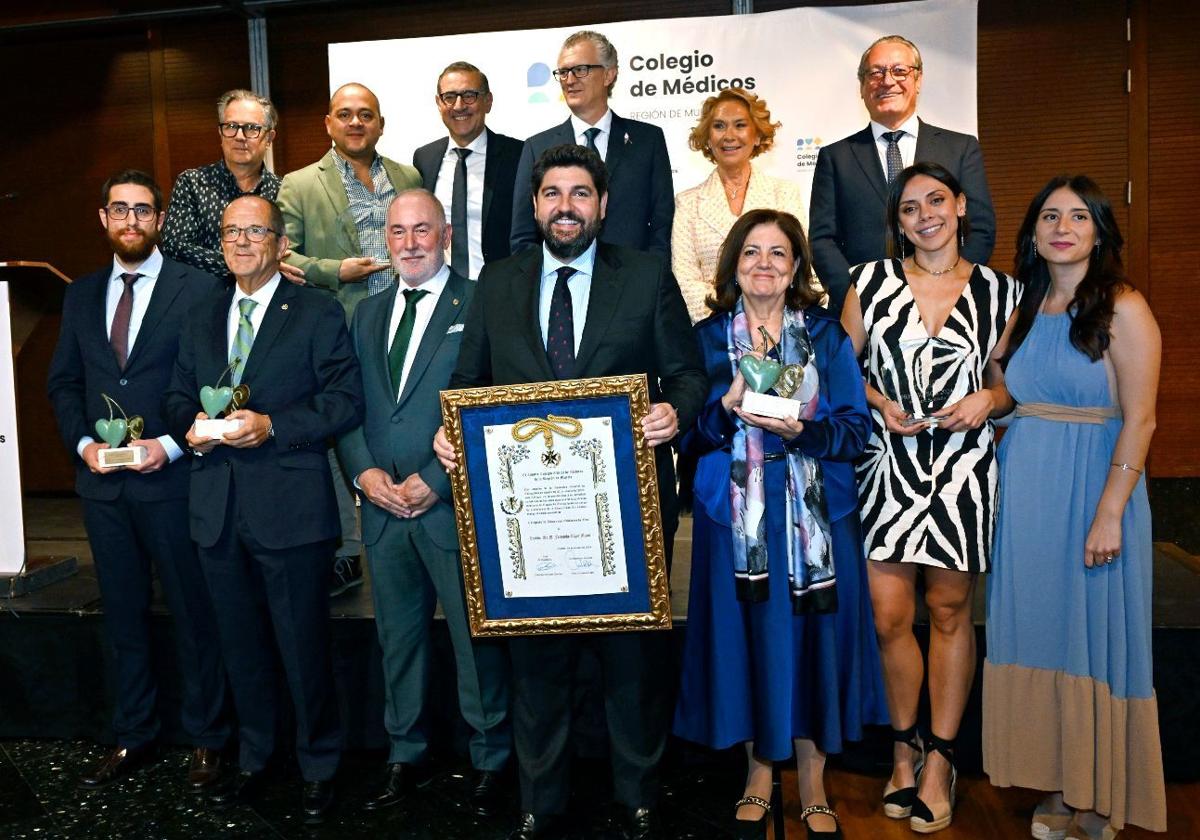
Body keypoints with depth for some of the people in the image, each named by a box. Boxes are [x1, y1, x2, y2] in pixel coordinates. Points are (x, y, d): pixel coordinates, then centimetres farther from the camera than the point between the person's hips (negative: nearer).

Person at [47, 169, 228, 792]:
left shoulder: (199, 289, -4)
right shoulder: (81, 295, 12)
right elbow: (62, 382, 13)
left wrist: (170, 446, -16)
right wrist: (83, 443, -3)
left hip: (172, 478, -5)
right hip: (101, 482, 5)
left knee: (193, 613, 5)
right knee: (123, 616, 14)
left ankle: (206, 739, 19)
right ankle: (132, 737, 28)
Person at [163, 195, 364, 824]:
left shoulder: (317, 313, -2)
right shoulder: (201, 321, 16)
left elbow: (345, 400, -9)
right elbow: (177, 395, 20)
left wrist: (272, 425, -19)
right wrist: (192, 427, -3)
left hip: (291, 508, -5)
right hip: (218, 510, 5)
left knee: (304, 648, 4)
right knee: (241, 648, 17)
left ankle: (318, 767, 23)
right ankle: (253, 760, 35)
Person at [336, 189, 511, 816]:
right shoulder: (368, 313, 15)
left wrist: (436, 480, -15)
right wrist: (364, 472, -4)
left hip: (456, 505, -5)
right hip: (383, 506, 5)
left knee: (477, 640, 4)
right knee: (398, 639, 15)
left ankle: (490, 761, 22)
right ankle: (406, 757, 31)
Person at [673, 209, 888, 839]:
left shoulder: (826, 336, 5)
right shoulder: (707, 338, 5)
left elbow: (857, 429, -2)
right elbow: (687, 434, 0)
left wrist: (797, 428, -19)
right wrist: (729, 407, -18)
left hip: (814, 515, 0)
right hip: (736, 515, 0)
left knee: (811, 637, 4)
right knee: (747, 637, 5)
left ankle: (813, 788, 21)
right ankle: (758, 775, 25)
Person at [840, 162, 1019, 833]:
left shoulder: (999, 292, 6)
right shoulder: (871, 282, 5)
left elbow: (1012, 378, 15)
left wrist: (988, 399, -6)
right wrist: (879, 401, -7)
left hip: (964, 469, 0)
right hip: (889, 467, 0)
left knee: (951, 611, 8)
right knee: (889, 616, 0)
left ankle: (940, 758, 23)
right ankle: (905, 745, 23)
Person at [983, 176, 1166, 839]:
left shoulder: (1122, 308, -7)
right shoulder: (1028, 307, 11)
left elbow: (1139, 419, -12)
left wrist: (1109, 513, -16)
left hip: (1091, 487, -6)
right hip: (1024, 486, 6)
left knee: (1092, 635, 2)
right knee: (1038, 629, 10)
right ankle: (1056, 786, 24)